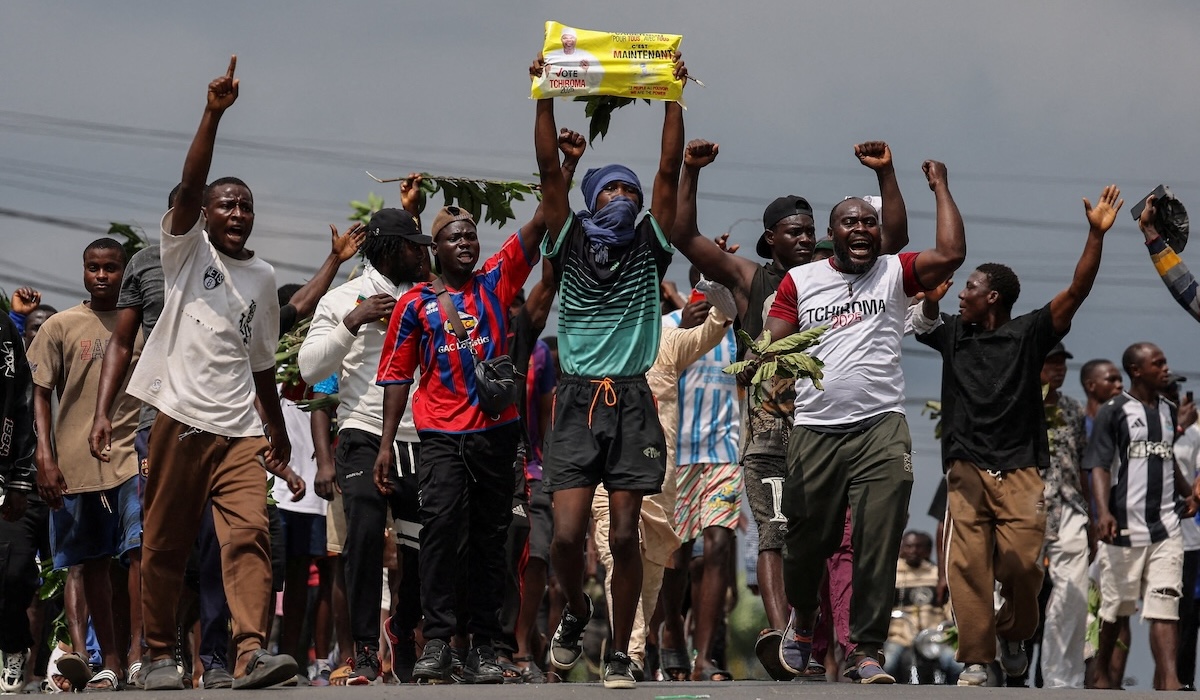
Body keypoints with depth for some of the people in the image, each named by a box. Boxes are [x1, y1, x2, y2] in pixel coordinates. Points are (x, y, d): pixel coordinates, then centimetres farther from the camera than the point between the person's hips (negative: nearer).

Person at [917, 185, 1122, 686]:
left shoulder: (1029, 334, 4)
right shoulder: (952, 333, 12)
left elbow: (1076, 292, -6)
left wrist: (1096, 234, -15)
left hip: (1019, 470, -2)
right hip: (967, 468, 2)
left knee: (1021, 564, -10)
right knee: (967, 564, -10)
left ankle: (1014, 635, 18)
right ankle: (975, 660, -7)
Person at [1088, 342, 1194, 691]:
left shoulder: (1168, 411, 14)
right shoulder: (1114, 412, -5)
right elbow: (1100, 465, -11)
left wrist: (1187, 491, 14)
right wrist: (1104, 512, -24)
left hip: (1165, 527, 4)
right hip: (1125, 527, -4)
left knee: (1165, 606, -8)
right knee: (1116, 606, 7)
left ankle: (1168, 681, -17)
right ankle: (1101, 672, 27)